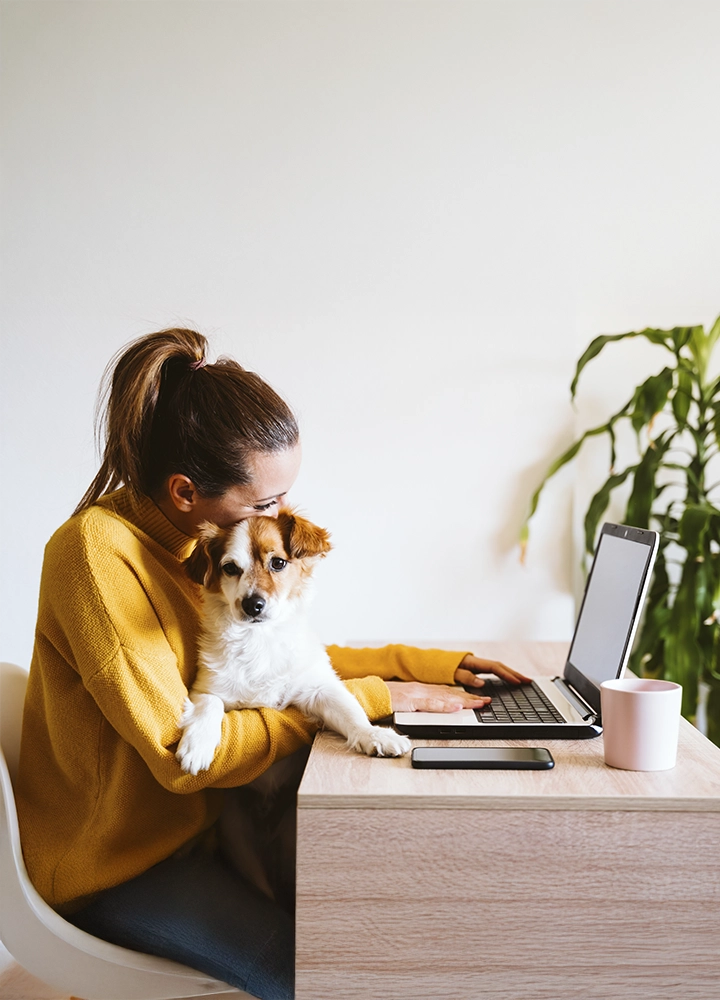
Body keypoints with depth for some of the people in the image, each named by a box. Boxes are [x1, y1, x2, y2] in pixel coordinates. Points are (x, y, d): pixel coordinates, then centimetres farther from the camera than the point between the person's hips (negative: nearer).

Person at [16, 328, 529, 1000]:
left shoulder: (213, 536, -1)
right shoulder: (96, 553, -26)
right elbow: (180, 751, -27)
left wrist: (432, 664, 3)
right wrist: (376, 698, -22)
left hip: (197, 820, 8)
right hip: (117, 866, -7)